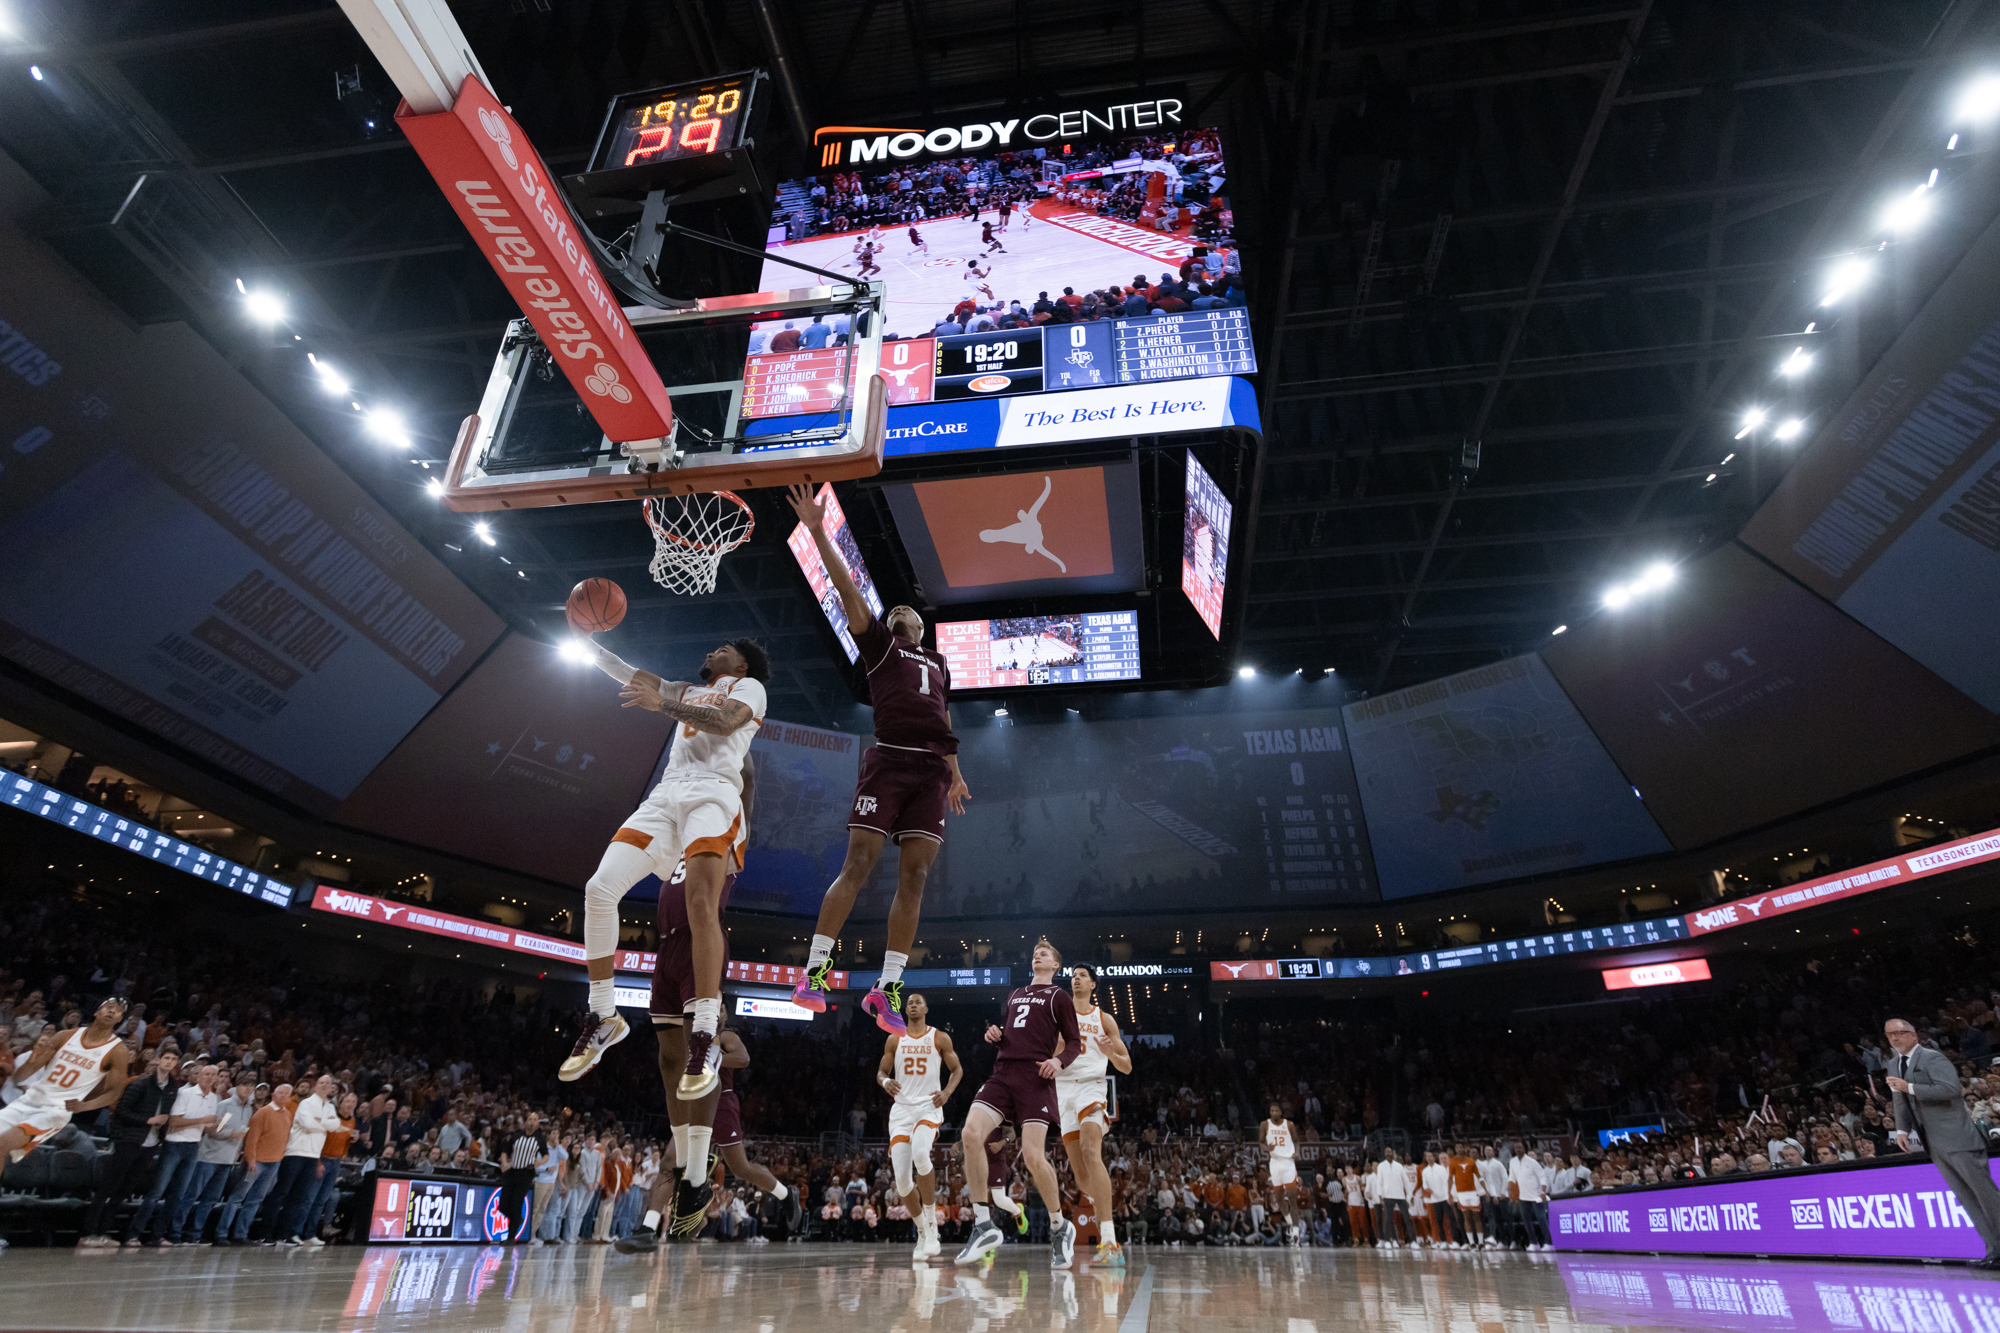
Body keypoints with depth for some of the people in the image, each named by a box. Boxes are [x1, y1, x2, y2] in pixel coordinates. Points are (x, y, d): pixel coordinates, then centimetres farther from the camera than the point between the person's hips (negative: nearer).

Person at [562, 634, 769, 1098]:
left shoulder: (749, 685, 15)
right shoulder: (688, 692, 36)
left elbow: (725, 721, -6)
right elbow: (628, 674, 35)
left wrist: (662, 704, -15)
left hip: (713, 793, -6)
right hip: (667, 793, 7)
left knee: (702, 903, -26)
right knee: (599, 889, -9)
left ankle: (704, 1038, -22)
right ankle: (603, 1018, 6)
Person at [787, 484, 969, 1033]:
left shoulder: (938, 663, 29)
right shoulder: (878, 643, 16)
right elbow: (848, 590, 6)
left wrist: (955, 773, 22)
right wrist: (818, 531, -1)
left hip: (932, 770, 4)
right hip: (889, 759, -4)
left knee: (914, 878, -3)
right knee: (857, 865, -10)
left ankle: (887, 989, 1)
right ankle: (815, 969, -2)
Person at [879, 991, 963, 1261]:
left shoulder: (940, 1038, 4)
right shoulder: (894, 1040, 9)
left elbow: (958, 1069, 9)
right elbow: (881, 1071, 13)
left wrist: (947, 1092, -9)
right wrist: (885, 1081, -11)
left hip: (929, 1107, -3)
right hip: (901, 1110, 3)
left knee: (920, 1154, -33)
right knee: (902, 1180, -4)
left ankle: (932, 1224, -15)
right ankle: (922, 1232, 20)